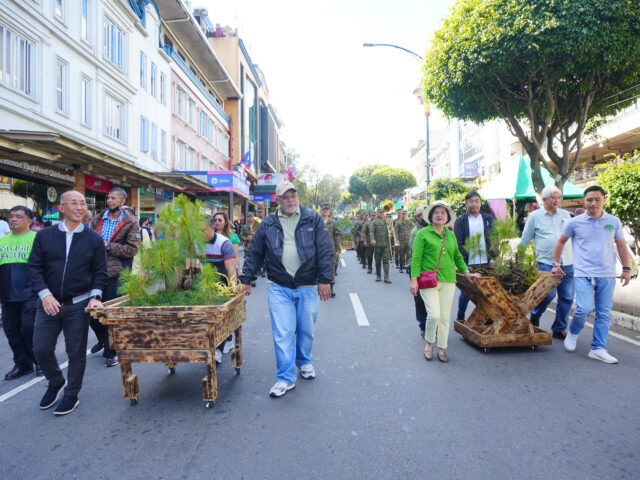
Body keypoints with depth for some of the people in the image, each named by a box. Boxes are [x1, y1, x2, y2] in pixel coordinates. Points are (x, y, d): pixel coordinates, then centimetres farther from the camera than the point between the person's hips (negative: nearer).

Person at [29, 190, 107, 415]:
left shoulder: (94, 239, 1)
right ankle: (56, 382, 36)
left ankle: (71, 395, 24)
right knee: (41, 349, 7)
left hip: (79, 305, -1)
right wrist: (45, 294, -11)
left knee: (76, 352, 6)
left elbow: (100, 272, 2)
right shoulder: (44, 236, 2)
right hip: (49, 303, 1)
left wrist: (95, 296, -10)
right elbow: (34, 267, 1)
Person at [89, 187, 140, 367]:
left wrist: (109, 246, -14)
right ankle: (102, 339, 41)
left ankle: (110, 352, 18)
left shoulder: (130, 222, -4)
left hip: (115, 274, -5)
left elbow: (132, 249, -10)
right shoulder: (97, 219, 11)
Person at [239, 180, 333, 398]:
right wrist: (246, 279, 9)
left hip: (307, 287, 0)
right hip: (279, 288, 0)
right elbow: (255, 253, 11)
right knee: (282, 333, -3)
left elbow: (325, 251, -3)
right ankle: (286, 378, 10)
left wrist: (324, 280, -9)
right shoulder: (267, 224, 4)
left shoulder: (313, 219, 0)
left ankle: (304, 362, 40)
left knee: (306, 330, 14)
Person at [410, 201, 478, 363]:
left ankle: (441, 348, 22)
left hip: (448, 281, 5)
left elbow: (457, 256, 25)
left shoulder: (451, 235, 14)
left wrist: (466, 271, 15)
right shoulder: (423, 234, -1)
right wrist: (414, 279, -12)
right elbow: (416, 258, -5)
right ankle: (429, 343, 13)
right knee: (434, 314, -13)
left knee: (445, 317, 7)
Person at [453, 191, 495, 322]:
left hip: (486, 263, 2)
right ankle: (460, 316, 23)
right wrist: (464, 263, -12)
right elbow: (458, 244, -4)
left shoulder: (488, 219, 10)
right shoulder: (460, 221, 2)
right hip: (468, 264, -2)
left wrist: (492, 257, -3)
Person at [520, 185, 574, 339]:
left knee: (567, 297, 6)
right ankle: (534, 316, 14)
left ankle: (559, 329, 19)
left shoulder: (566, 215, 15)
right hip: (546, 263, -4)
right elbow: (524, 241, 7)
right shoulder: (534, 216, 3)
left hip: (568, 264, 5)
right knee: (549, 294, -14)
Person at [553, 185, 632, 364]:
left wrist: (626, 269, 13)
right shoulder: (575, 222, 0)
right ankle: (573, 333, 13)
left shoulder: (614, 221, 7)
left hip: (607, 275, 3)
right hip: (583, 274, -3)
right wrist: (556, 264, 11)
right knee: (585, 308, -16)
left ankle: (598, 349, 15)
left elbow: (621, 246, 16)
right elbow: (561, 242, 11)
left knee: (604, 313, 5)